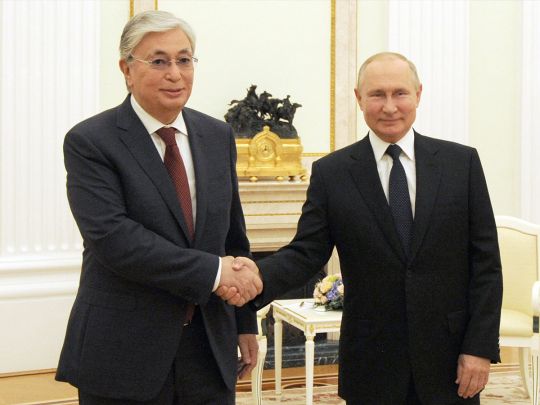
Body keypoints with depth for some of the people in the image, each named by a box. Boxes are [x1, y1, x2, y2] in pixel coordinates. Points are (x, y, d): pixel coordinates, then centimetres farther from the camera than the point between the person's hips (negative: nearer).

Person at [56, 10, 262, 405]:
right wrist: (212, 271, -21)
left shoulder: (218, 136, 8)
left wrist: (246, 323, 14)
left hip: (211, 349, 5)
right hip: (123, 355, -4)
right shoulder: (89, 142, -8)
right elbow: (112, 237, -20)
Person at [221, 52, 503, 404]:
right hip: (372, 366, 0)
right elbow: (305, 253, -2)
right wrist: (258, 275, -22)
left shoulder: (462, 162, 1)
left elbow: (485, 263, 1)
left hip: (450, 362, 1)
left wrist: (481, 347, -5)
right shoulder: (331, 172, 1)